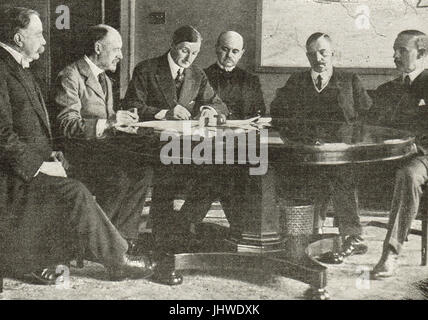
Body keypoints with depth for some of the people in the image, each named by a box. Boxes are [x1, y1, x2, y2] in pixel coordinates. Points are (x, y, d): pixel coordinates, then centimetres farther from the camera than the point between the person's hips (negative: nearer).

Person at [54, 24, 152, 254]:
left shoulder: (104, 79, 20)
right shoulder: (70, 77, -10)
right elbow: (67, 125, -20)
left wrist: (120, 121, 4)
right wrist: (107, 123, -29)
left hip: (100, 147, 8)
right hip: (76, 151, -8)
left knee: (142, 172, -16)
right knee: (119, 177, -29)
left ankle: (122, 235, -9)